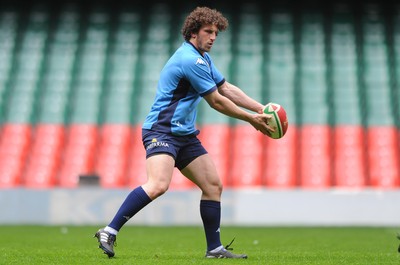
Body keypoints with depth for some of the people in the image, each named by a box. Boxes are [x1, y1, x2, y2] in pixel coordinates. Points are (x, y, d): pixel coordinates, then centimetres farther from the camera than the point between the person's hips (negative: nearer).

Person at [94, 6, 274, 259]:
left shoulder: (203, 58, 16)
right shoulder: (190, 60, -16)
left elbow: (227, 88, 22)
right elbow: (216, 101, -12)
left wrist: (260, 108, 14)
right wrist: (251, 119, -3)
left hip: (185, 134, 10)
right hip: (161, 131, -10)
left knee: (213, 185, 7)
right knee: (158, 185, -29)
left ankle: (215, 248, 14)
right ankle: (109, 232, -23)